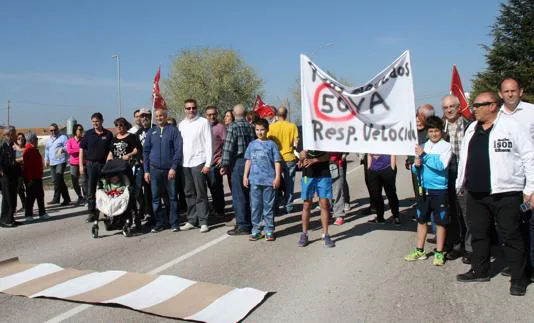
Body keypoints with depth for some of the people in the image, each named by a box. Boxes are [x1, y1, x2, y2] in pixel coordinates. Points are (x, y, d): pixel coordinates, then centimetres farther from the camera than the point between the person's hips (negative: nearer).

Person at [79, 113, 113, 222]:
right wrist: (81, 165, -2)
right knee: (91, 190, 3)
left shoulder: (108, 134, 3)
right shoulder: (88, 134, 4)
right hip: (90, 164, 1)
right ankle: (92, 212, 10)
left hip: (104, 164, 0)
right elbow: (82, 149, 5)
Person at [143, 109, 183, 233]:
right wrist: (146, 170, 5)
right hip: (154, 169, 3)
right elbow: (146, 151, 12)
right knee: (155, 198, 6)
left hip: (170, 170, -3)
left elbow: (178, 150, -4)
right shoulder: (151, 132, 11)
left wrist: (174, 167, -12)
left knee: (172, 197, 2)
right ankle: (159, 222, 16)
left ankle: (174, 223, 10)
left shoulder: (173, 130, 1)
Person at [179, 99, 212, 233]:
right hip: (185, 163, 5)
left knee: (201, 194, -2)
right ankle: (191, 220, 17)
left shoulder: (203, 122, -3)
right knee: (189, 193, 9)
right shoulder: (182, 124, 12)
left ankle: (203, 221, 3)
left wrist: (208, 163, -13)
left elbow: (209, 143, -7)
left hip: (198, 162, -5)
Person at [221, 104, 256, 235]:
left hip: (238, 162, -7)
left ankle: (242, 226, -1)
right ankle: (250, 222, 22)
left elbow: (228, 147, -13)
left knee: (238, 195, -2)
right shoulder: (250, 126, 8)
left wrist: (225, 165, -9)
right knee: (248, 194, 14)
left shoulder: (233, 126, -9)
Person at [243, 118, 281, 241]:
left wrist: (277, 177, -7)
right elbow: (248, 161, 12)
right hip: (254, 180, 3)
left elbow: (277, 162, -1)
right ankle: (255, 230, 15)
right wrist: (245, 176, 7)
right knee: (255, 206, 6)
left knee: (268, 206, 4)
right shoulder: (252, 144, 10)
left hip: (269, 180, -2)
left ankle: (269, 230, 13)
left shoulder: (271, 144, 1)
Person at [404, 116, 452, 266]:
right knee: (421, 219, 13)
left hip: (440, 190, -5)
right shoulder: (423, 147, 9)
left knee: (440, 222, 4)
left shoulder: (446, 146, -4)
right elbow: (415, 169, 12)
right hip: (424, 188, 5)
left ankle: (439, 253, 16)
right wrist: (416, 165, -11)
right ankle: (419, 251, 25)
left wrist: (424, 155, -20)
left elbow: (441, 165, -19)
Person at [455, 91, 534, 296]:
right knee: (478, 234, 14)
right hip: (475, 193, 7)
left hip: (505, 193, -6)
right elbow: (464, 158, 20)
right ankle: (480, 271, 29)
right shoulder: (472, 129, 13)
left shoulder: (511, 126, -7)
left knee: (511, 236, 2)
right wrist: (460, 184, 21)